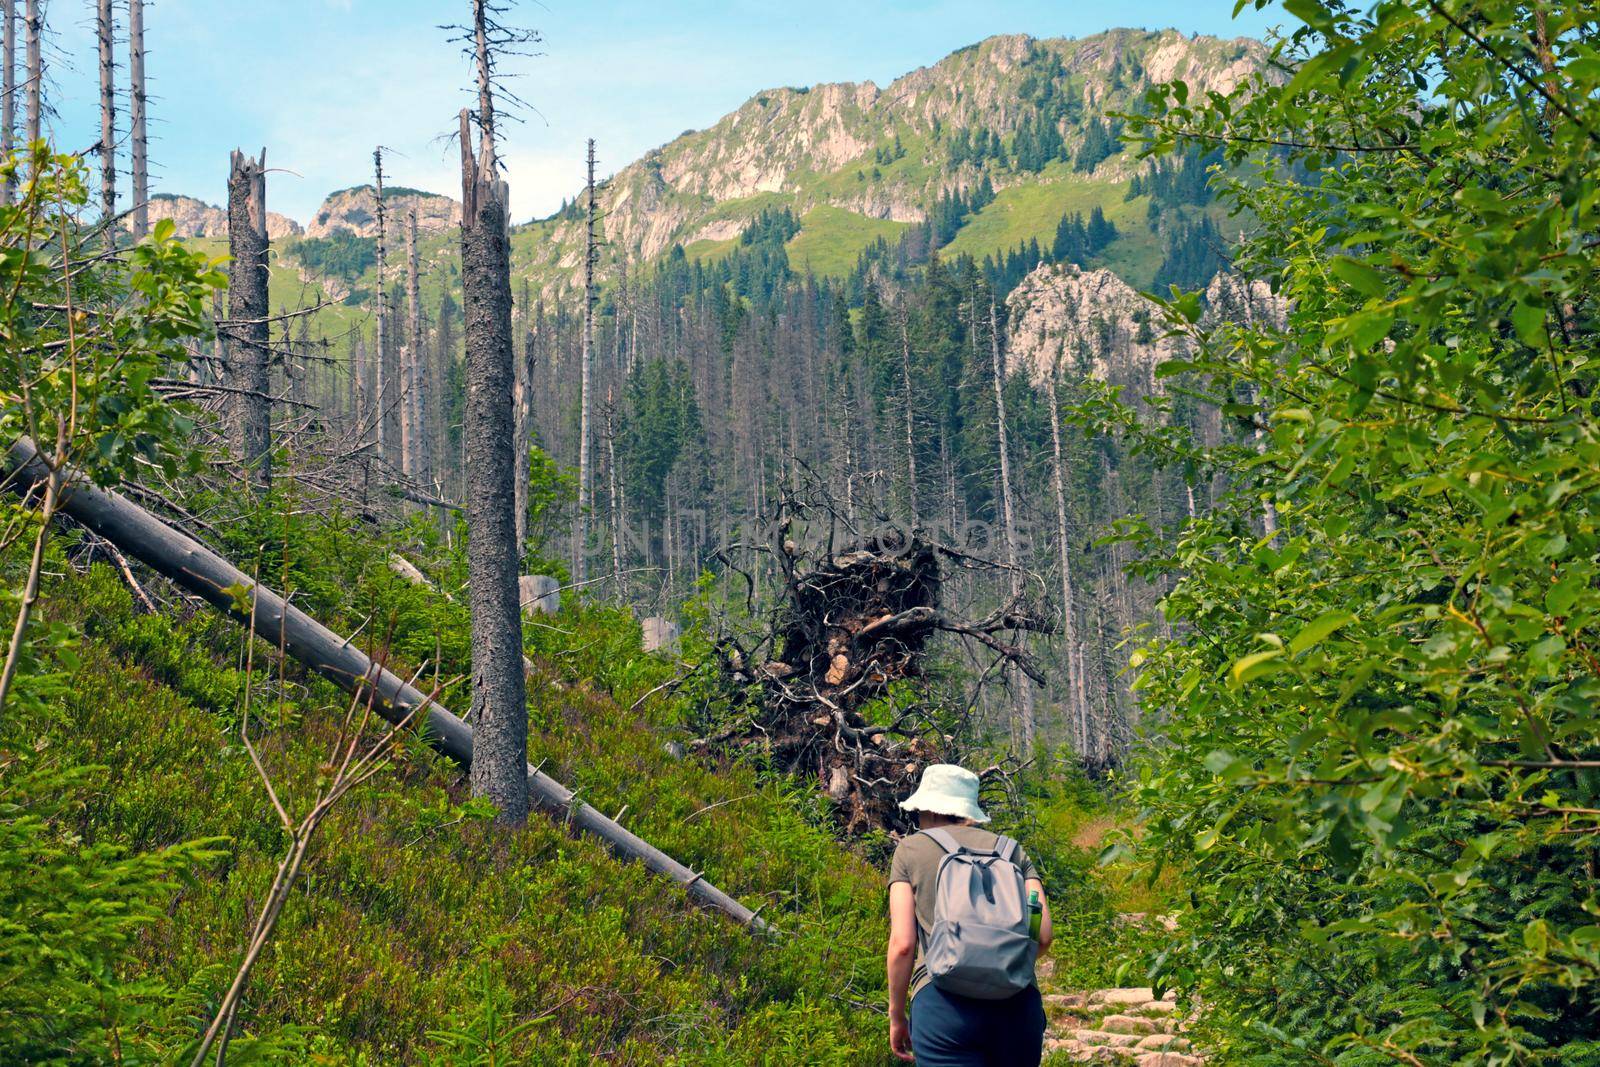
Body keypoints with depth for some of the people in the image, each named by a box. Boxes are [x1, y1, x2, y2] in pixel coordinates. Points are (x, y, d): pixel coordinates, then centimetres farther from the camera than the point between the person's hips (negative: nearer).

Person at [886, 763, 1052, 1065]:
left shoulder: (911, 849, 11)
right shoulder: (1012, 851, 18)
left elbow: (902, 943, 2)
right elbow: (1043, 935, 7)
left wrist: (896, 1015, 13)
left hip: (943, 999, -3)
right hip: (1018, 1002, 3)